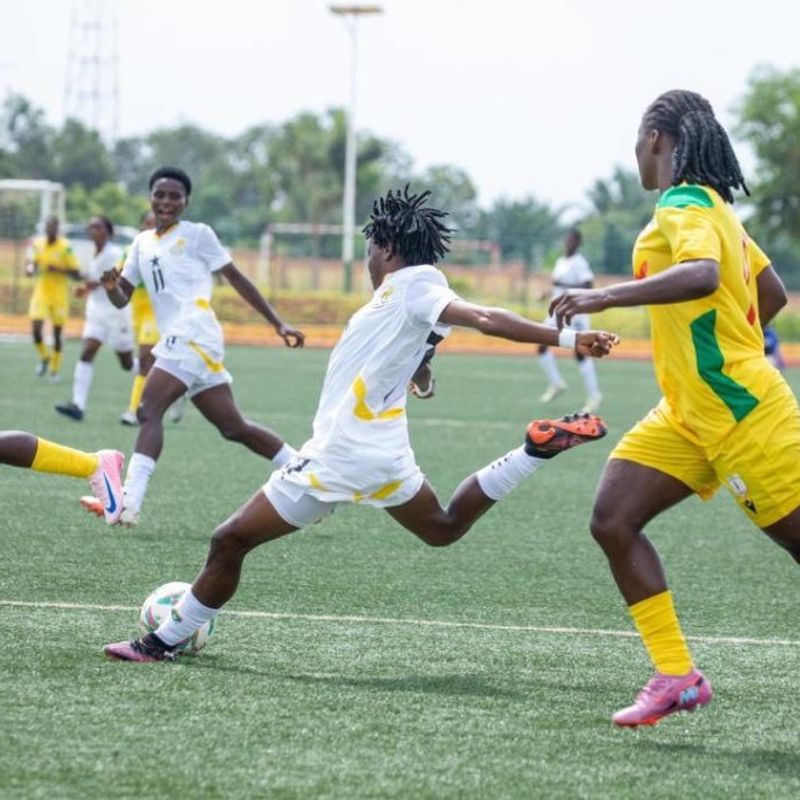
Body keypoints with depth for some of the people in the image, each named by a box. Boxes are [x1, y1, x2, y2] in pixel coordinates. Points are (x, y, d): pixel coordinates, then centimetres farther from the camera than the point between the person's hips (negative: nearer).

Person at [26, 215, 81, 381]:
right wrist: (31, 269, -8)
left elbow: (76, 274, -8)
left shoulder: (65, 247, -10)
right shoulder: (37, 244, 3)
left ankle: (55, 369, 19)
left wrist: (58, 269, -21)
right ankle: (44, 357, 18)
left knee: (57, 333, 3)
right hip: (41, 293, 3)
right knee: (36, 328, -10)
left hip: (59, 296, -3)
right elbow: (31, 265, 15)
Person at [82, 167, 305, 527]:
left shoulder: (198, 234, 2)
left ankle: (128, 503, -31)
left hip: (192, 336, -8)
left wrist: (278, 324, 3)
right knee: (233, 427, 11)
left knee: (149, 411, -20)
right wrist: (111, 286, -4)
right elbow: (122, 300, 21)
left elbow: (236, 279, 4)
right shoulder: (142, 243, 21)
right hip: (176, 340, 8)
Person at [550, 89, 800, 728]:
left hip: (743, 412, -9)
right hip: (689, 415, 9)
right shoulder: (713, 207, 13)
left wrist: (607, 296, -37)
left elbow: (703, 274, -36)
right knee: (613, 521, -2)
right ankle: (676, 675, -2)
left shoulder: (684, 208, -14)